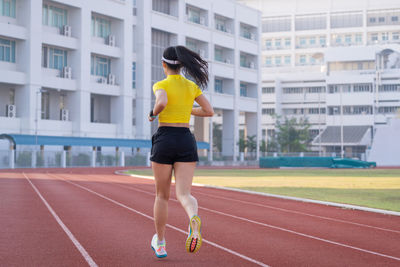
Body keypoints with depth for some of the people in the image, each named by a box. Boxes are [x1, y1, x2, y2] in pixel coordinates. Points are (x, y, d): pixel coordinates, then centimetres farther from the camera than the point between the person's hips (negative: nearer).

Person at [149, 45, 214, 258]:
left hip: (164, 140, -2)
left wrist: (153, 113, -6)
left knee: (162, 196, 13)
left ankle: (160, 243, 24)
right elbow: (209, 111, 13)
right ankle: (194, 218, -41)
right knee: (183, 194, -4)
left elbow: (162, 102, -27)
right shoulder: (192, 86, 8)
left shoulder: (161, 85, -5)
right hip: (186, 141, 3)